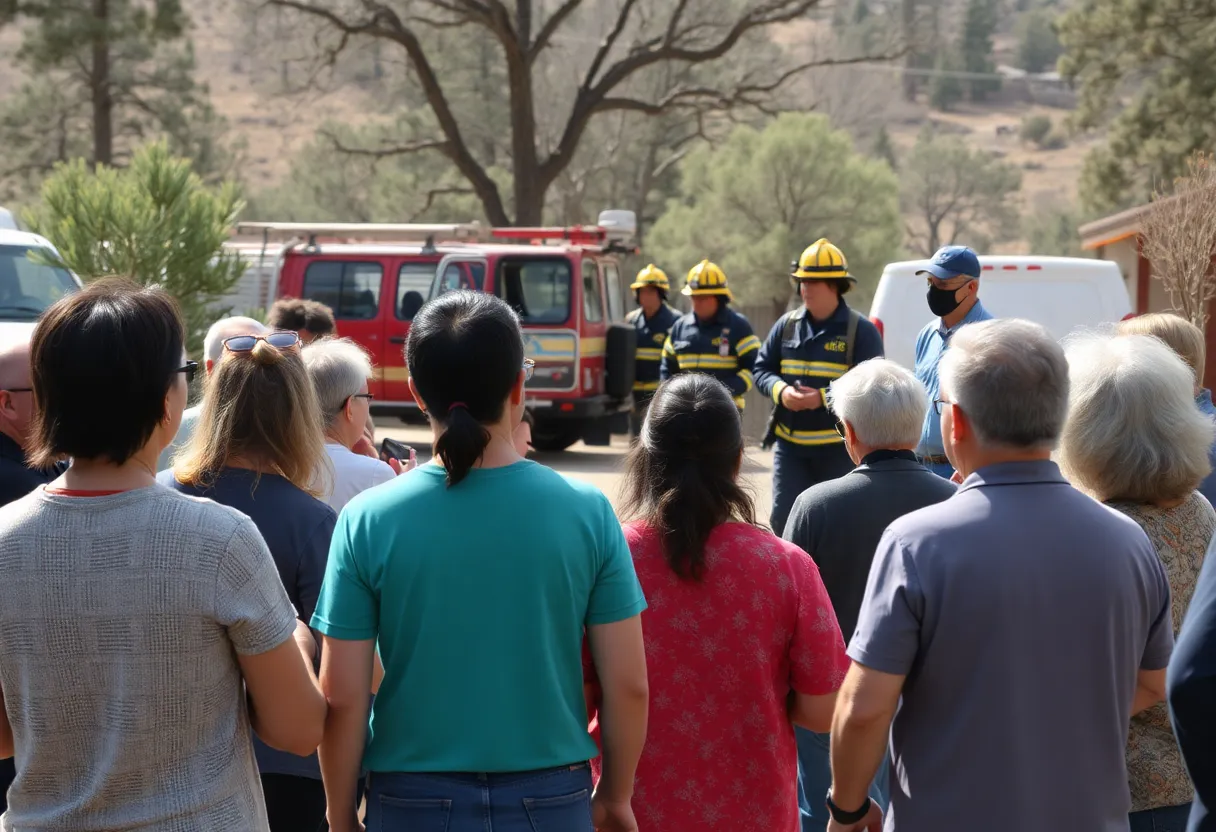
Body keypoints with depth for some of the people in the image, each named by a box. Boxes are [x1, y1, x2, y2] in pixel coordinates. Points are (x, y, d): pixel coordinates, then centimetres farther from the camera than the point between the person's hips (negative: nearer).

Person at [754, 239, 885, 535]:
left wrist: (824, 398, -23)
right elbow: (761, 369, 9)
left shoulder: (861, 330, -6)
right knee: (784, 518, 0)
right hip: (790, 444, 4)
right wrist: (781, 391, -14)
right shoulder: (786, 325, 7)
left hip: (839, 447, -3)